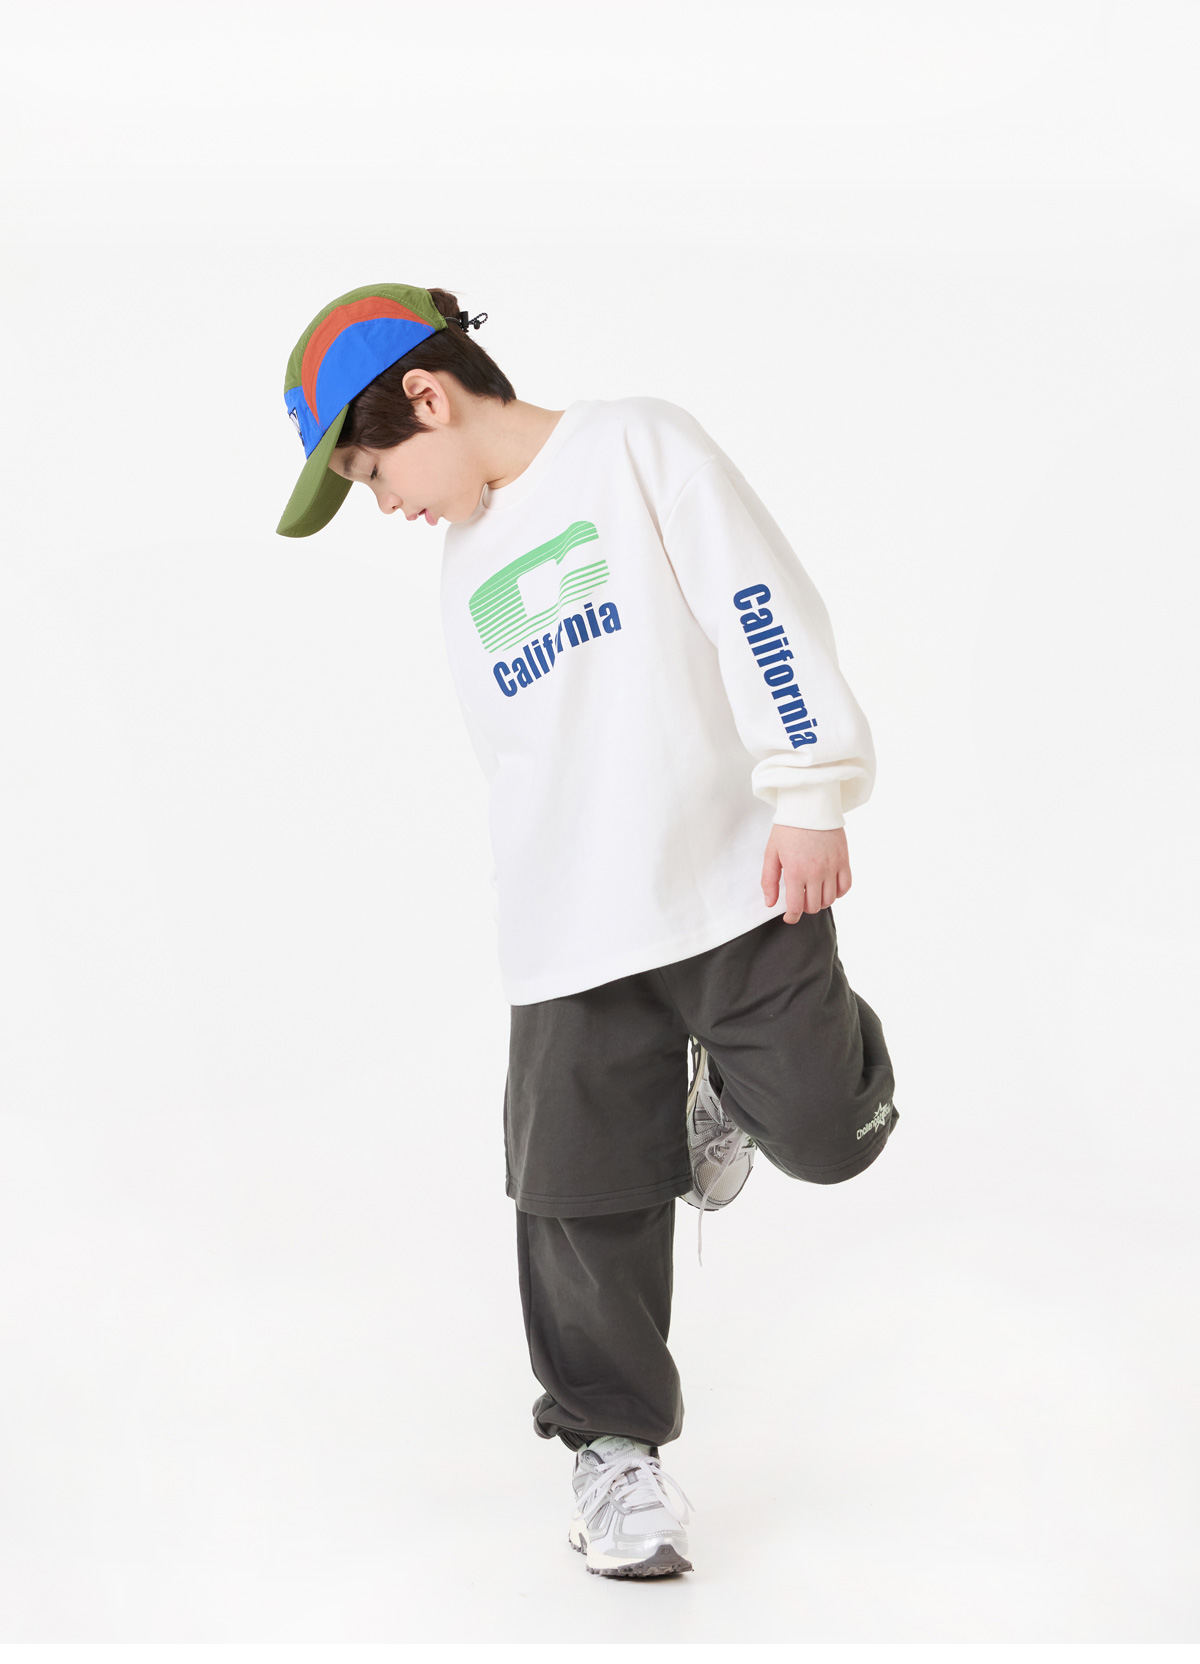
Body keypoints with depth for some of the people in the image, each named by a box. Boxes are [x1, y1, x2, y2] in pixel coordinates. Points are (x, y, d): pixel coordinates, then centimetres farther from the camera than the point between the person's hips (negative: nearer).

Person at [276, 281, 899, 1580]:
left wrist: (809, 790, -15)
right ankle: (613, 1439, 16)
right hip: (572, 937, 5)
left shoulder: (635, 447, 0)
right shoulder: (468, 573, 20)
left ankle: (737, 1075, 24)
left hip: (738, 881, -5)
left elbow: (761, 605, -8)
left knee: (819, 1129, -10)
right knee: (586, 1202, 0)